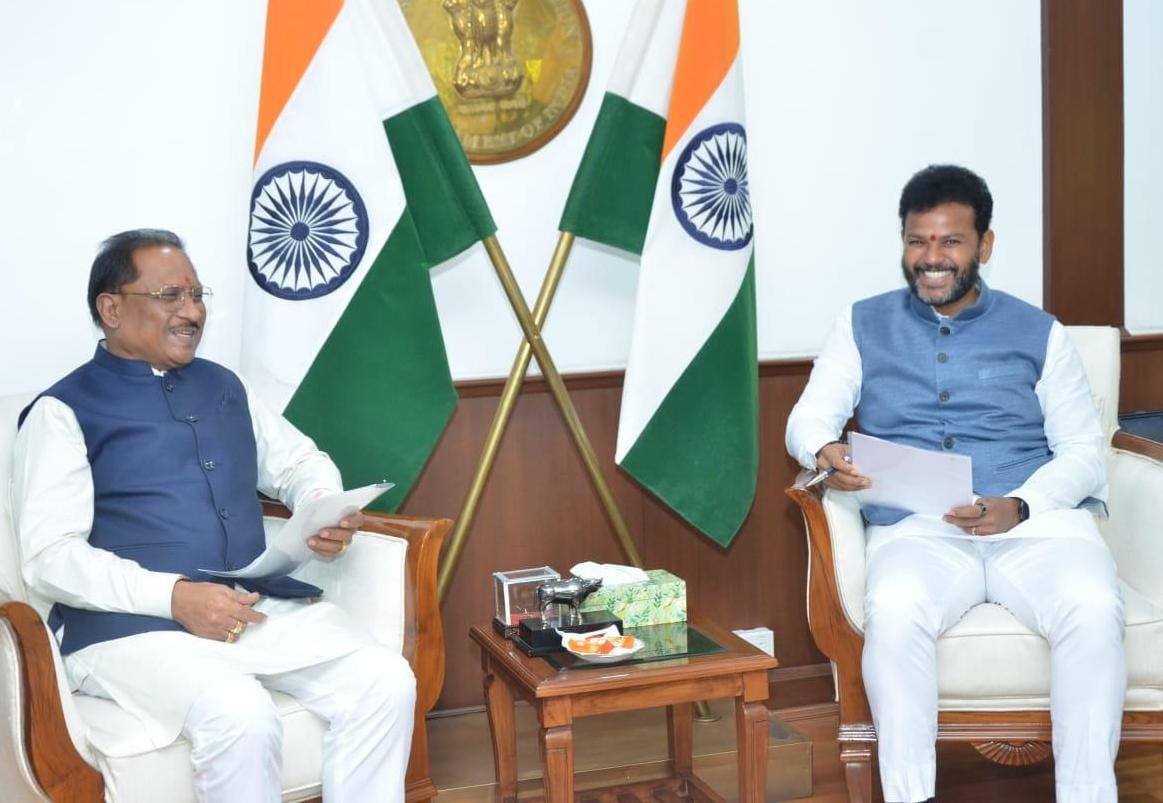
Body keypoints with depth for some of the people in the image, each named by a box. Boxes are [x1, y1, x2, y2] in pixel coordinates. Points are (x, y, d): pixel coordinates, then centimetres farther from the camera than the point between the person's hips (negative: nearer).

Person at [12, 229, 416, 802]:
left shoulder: (223, 386, 20)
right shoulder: (64, 411, 1)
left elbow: (298, 461, 27)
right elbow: (48, 557, -8)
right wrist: (173, 597, -20)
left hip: (264, 605, 6)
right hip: (134, 624, -5)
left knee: (386, 682, -19)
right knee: (241, 716, -34)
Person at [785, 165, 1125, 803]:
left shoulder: (1038, 334, 15)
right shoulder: (863, 326, 17)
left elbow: (1083, 453, 10)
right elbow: (807, 418, 9)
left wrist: (1020, 505, -12)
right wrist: (825, 452, -17)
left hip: (1038, 521, 1)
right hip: (916, 530, 0)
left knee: (1094, 608, -32)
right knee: (894, 610, -34)